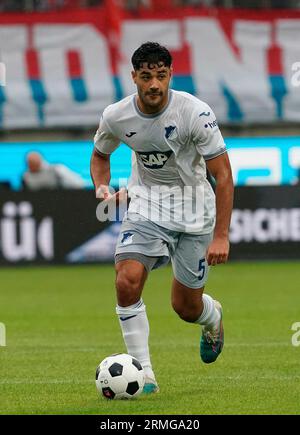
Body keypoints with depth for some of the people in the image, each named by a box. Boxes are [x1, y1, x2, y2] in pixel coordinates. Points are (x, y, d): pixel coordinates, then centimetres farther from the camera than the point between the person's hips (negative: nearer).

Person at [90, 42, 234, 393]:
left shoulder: (195, 113, -21)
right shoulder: (116, 117, -12)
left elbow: (223, 175, -17)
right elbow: (100, 155, 11)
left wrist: (221, 236, -22)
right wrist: (102, 187, -11)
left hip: (193, 205, -2)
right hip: (146, 203, 2)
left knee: (186, 307, 5)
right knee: (127, 282, -23)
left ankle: (213, 318, 45)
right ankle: (143, 373, -11)